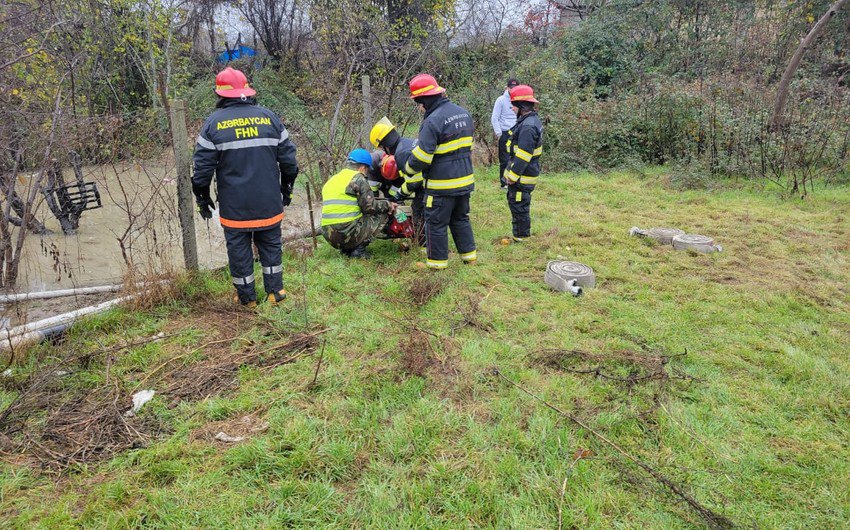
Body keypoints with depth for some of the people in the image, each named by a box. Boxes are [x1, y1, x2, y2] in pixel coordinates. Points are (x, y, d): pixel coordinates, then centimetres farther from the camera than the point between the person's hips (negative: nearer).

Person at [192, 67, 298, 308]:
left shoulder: (213, 122, -5)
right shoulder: (269, 117, 1)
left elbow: (203, 167, -5)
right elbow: (288, 158, 4)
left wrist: (202, 198, 7)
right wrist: (286, 189, 16)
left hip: (234, 206, -2)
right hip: (269, 203, 2)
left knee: (239, 250, 9)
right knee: (270, 245, 15)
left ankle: (247, 298, 19)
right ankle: (275, 292, 21)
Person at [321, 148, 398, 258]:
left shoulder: (331, 180, 20)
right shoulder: (358, 177, -3)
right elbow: (370, 206, -8)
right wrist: (388, 205, 10)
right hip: (349, 235, -8)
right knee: (383, 215, 9)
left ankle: (346, 249, 12)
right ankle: (358, 249, -3)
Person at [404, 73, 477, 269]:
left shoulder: (433, 121, -19)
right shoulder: (463, 113, 8)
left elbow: (421, 157, -19)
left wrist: (408, 169, -1)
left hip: (442, 184, -8)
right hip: (465, 180, 8)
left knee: (436, 223, 5)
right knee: (460, 218, 21)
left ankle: (437, 261, 13)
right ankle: (469, 255, 27)